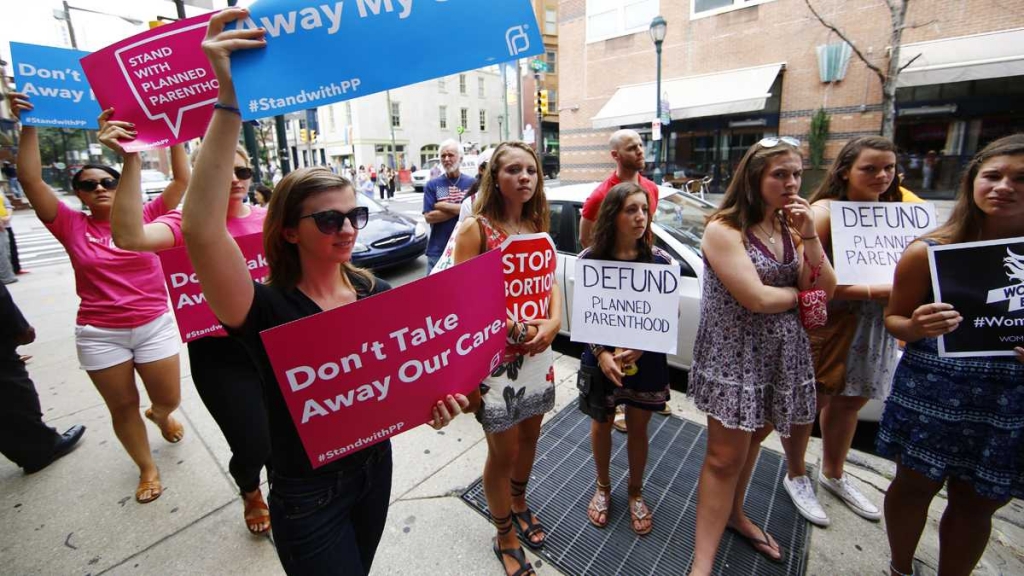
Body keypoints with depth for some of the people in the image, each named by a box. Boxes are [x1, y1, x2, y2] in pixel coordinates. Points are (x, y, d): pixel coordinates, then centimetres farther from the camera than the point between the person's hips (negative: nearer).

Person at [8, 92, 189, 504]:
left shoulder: (145, 218, 0)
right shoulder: (72, 226, 0)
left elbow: (182, 180, -5)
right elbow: (31, 180, -10)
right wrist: (29, 124, -13)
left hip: (155, 325, 0)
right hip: (99, 334, 1)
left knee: (169, 399, 7)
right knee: (122, 406, 11)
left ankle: (160, 416, 46)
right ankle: (147, 469, 31)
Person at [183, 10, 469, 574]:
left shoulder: (376, 293, -8)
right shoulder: (266, 310, -22)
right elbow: (201, 230, -41)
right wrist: (230, 102, -46)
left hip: (375, 465, 5)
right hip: (307, 492, -4)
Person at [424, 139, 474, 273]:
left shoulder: (472, 183, 2)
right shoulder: (431, 185, 2)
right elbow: (429, 216, -6)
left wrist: (443, 206, -10)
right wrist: (460, 209, -10)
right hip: (438, 250, 0)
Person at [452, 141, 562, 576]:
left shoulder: (538, 226, 6)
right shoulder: (475, 229, -13)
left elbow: (551, 282, 7)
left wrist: (552, 323, -11)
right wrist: (514, 327, -21)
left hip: (538, 356, 6)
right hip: (495, 358, -6)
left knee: (529, 437, 22)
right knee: (504, 450, 10)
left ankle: (519, 505, 51)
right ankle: (504, 537, 36)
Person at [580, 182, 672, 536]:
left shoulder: (660, 259, -8)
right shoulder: (590, 259, -10)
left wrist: (641, 347, -19)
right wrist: (602, 353, -19)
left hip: (646, 360, 1)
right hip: (601, 357, 0)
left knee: (638, 429, 17)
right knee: (602, 424, 17)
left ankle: (635, 493, 42)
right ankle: (603, 487, 42)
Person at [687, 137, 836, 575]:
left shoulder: (790, 229, 8)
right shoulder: (724, 230, -13)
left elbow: (825, 291, 2)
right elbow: (757, 299, -21)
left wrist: (810, 236, -8)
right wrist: (800, 294, -2)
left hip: (783, 353, 7)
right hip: (733, 354, -6)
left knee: (754, 436, 20)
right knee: (726, 456, -3)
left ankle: (734, 514, 43)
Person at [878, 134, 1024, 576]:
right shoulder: (929, 251, -7)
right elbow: (894, 317, 2)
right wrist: (916, 328, -20)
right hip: (930, 392, -1)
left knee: (976, 505, 17)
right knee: (914, 487, 15)